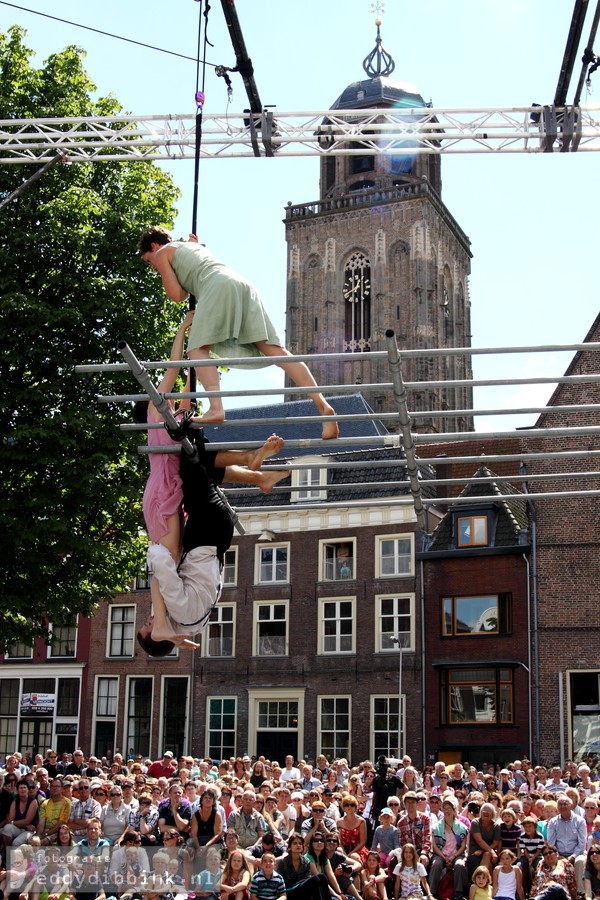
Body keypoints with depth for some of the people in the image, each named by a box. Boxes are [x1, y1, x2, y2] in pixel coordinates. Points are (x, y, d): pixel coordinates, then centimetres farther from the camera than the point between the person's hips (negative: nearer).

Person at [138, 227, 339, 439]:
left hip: (218, 287, -6)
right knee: (275, 349, -5)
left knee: (198, 348, -11)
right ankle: (322, 404, -19)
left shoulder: (162, 253, 20)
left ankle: (216, 406, -37)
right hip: (242, 285, 6)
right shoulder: (195, 246, 40)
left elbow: (177, 295, 13)